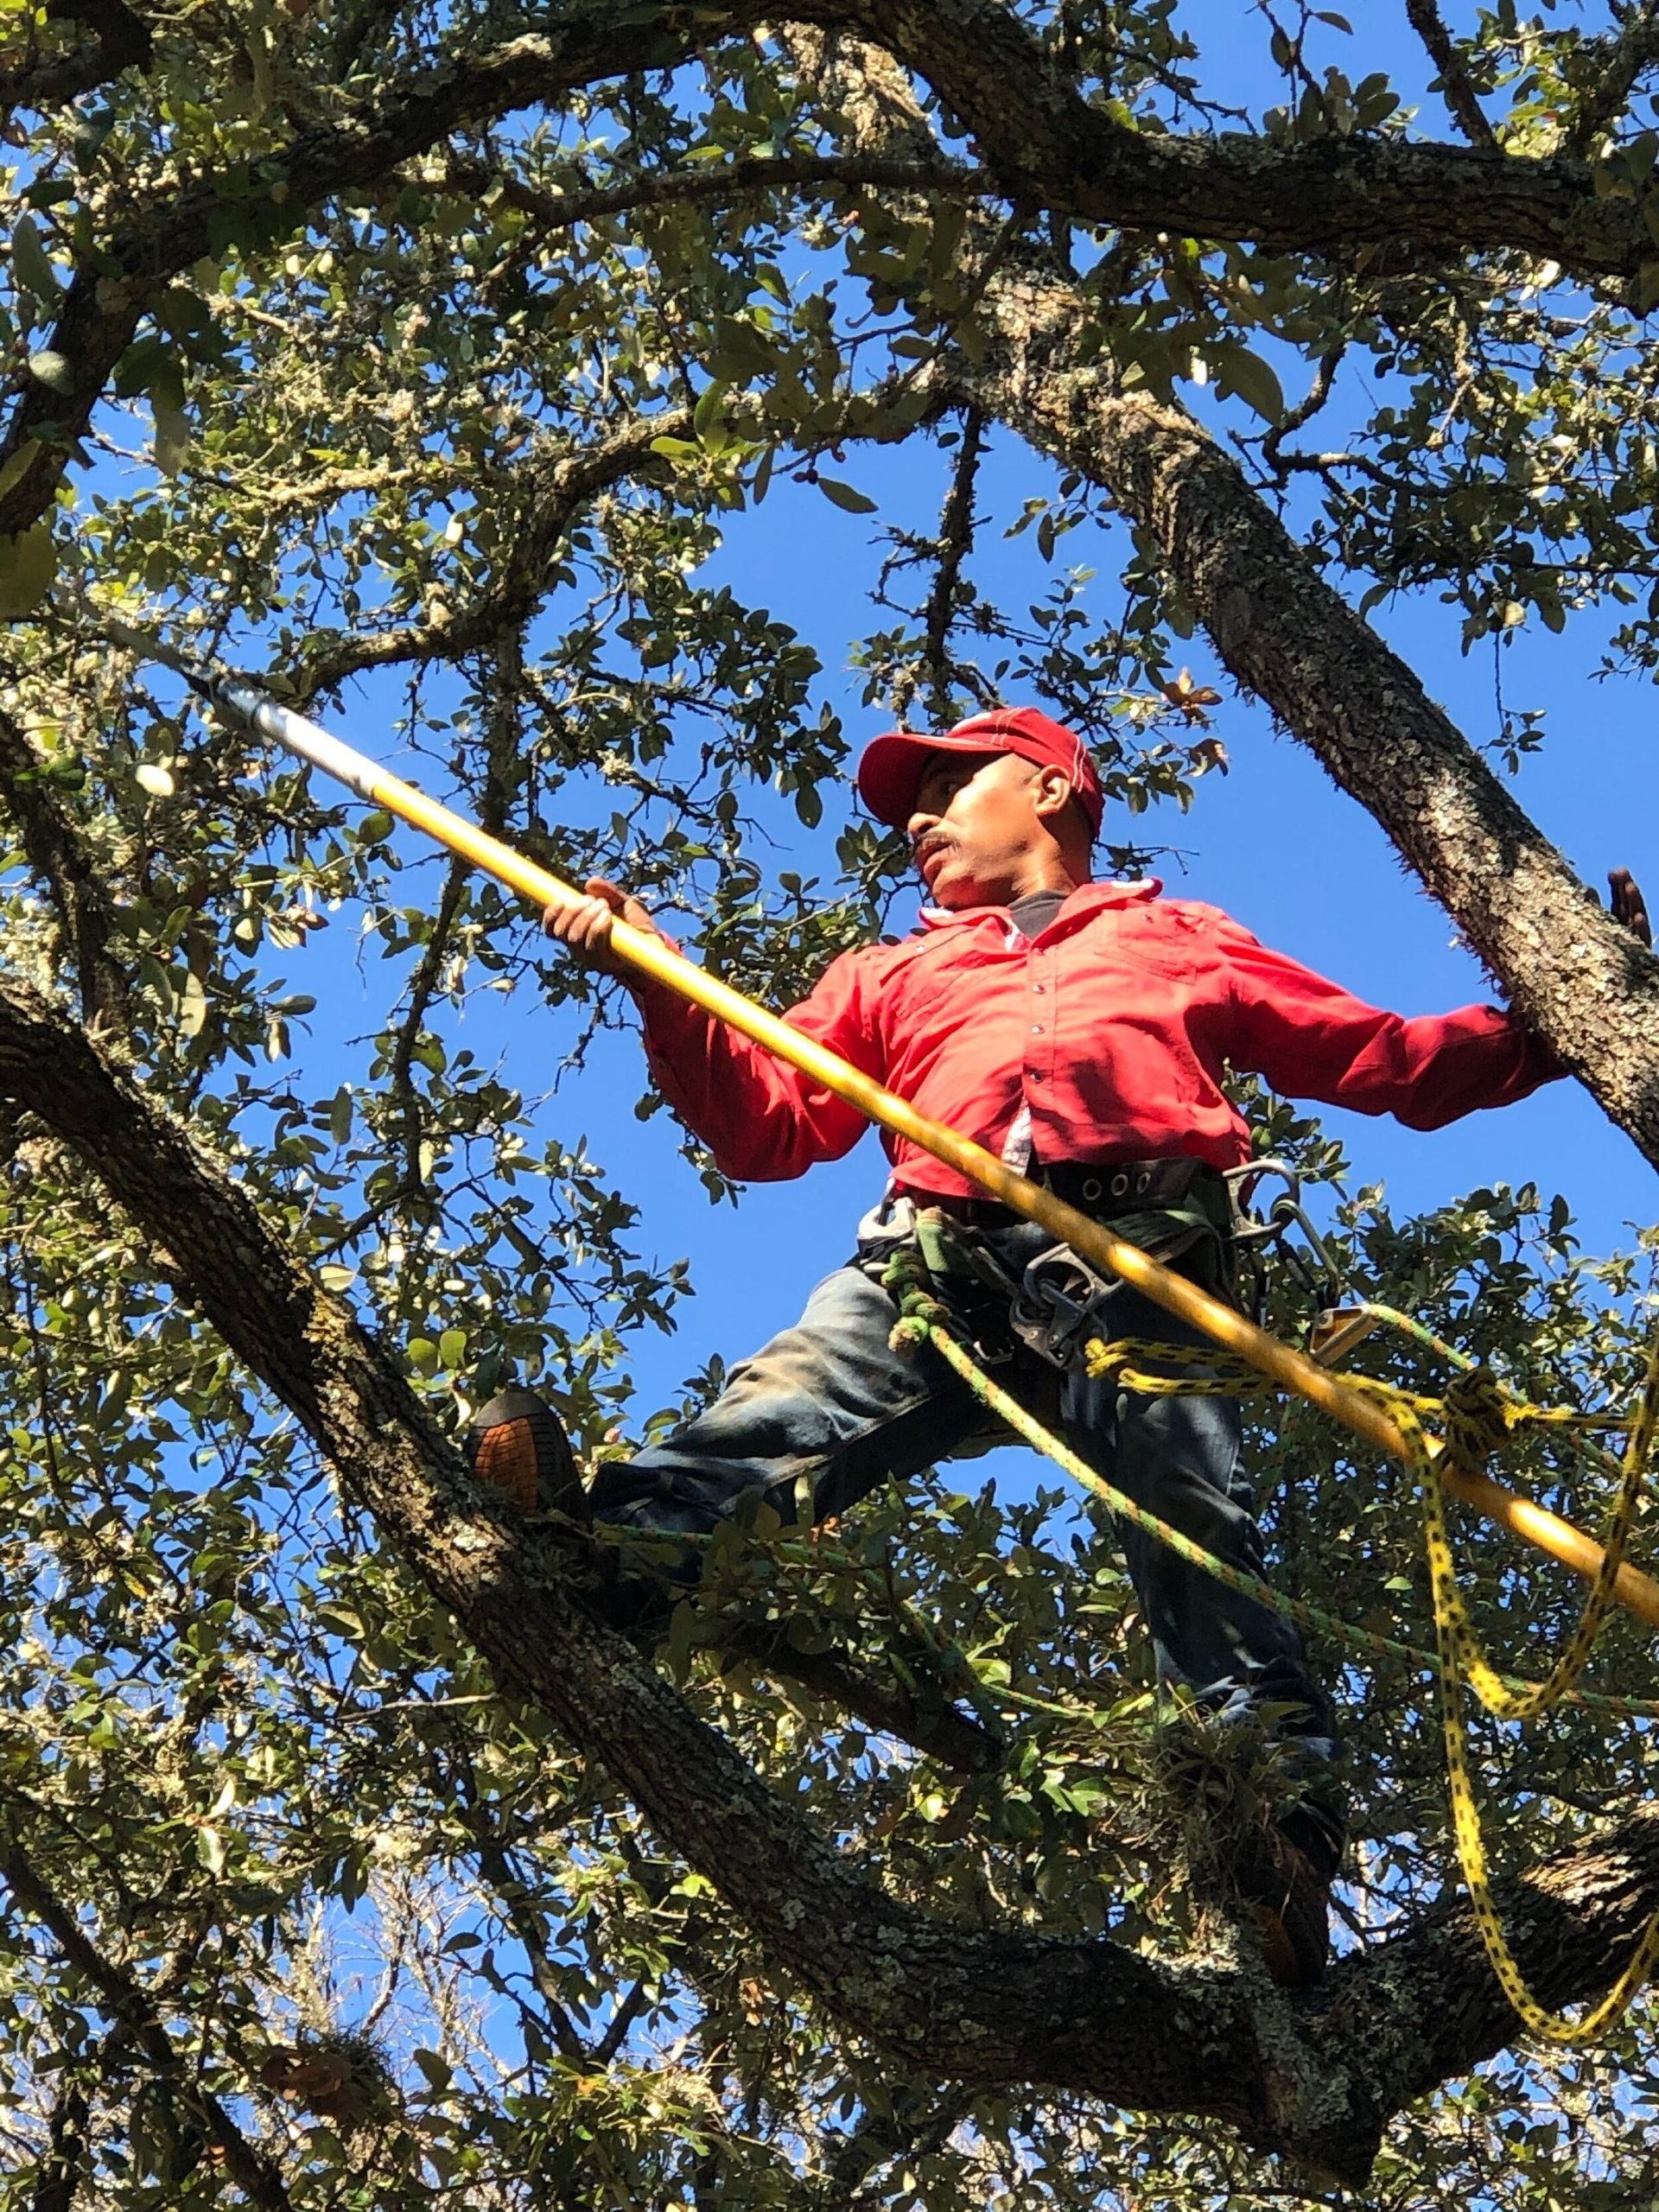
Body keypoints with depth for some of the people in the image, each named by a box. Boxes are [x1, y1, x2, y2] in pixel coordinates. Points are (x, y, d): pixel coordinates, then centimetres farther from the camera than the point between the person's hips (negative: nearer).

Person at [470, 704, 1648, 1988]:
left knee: (1194, 1523, -24)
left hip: (1141, 1254, -1)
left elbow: (1392, 1064, 28)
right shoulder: (893, 975, 40)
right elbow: (768, 1125, 27)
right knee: (776, 1415, -28)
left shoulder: (1183, 941, 34)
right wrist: (658, 985, 13)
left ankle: (1292, 1814, -32)